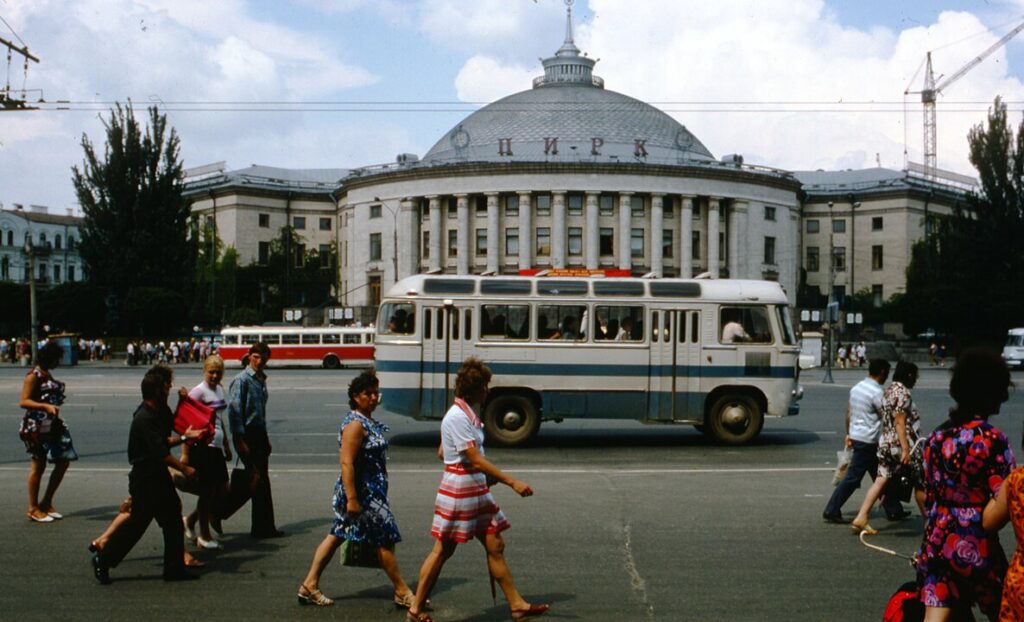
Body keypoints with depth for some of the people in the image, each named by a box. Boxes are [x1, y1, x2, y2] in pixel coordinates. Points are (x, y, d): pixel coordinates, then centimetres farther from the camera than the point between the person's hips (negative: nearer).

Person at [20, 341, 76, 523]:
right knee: (38, 466, -1)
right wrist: (46, 406, -29)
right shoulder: (33, 376, -12)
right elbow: (23, 401, -19)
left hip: (52, 425, 9)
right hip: (36, 426, -9)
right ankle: (33, 509, 10)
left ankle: (46, 504, 16)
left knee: (63, 462, 6)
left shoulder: (47, 375, 13)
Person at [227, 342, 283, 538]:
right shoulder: (242, 380, -11)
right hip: (247, 434, -8)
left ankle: (263, 527, 17)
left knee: (261, 480, 10)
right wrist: (240, 441, -19)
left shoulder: (261, 380, 14)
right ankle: (263, 527, -2)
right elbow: (234, 410, -16)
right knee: (258, 480, -8)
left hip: (259, 433, 8)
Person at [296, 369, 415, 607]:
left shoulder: (368, 421, 12)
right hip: (363, 493, -10)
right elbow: (346, 462, -24)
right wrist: (351, 499, -27)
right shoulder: (355, 424, -19)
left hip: (372, 491, 10)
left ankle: (310, 585, 17)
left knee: (337, 536, 11)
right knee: (386, 538, 0)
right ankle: (402, 592, 11)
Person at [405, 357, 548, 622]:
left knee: (495, 546, 9)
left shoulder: (466, 414, 11)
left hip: (477, 489, 9)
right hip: (459, 489, -9)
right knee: (443, 550, 1)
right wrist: (512, 482, -24)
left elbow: (442, 453, 18)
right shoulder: (458, 418, -19)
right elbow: (476, 460, -23)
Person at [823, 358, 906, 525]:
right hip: (868, 441, -9)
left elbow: (848, 413, 15)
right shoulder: (876, 392, -17)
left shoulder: (856, 387, 10)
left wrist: (848, 434, 21)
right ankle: (832, 511, -2)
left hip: (856, 436, 9)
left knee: (879, 476, 15)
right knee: (852, 478, -4)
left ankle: (893, 510, 23)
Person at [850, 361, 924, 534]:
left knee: (880, 481, 3)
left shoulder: (888, 391, 15)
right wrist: (906, 449, -22)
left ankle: (861, 518, -6)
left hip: (886, 442, 8)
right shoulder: (902, 393, -14)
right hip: (901, 443, -8)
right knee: (920, 482, 8)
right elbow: (900, 423, -20)